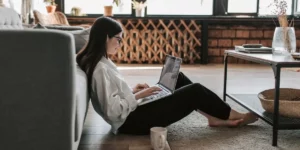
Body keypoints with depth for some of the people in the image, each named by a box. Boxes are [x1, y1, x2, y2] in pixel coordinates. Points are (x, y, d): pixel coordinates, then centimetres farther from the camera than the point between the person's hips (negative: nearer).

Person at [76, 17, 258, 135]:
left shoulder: (99, 61, 6)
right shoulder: (100, 68, -24)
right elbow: (113, 110, -28)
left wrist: (133, 90, 4)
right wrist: (138, 95, -17)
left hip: (132, 112, 10)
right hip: (131, 121, -10)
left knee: (178, 78, 12)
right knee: (195, 91, -7)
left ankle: (216, 117, 15)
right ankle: (236, 116, 15)